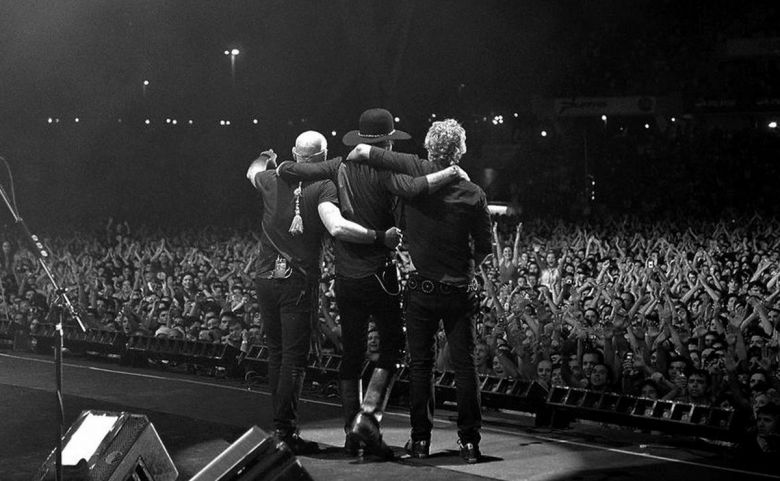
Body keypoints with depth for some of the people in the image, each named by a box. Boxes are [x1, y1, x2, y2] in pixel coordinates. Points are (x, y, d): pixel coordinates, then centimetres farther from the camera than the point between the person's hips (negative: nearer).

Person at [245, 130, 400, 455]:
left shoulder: (273, 180, 5)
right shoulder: (324, 187, -9)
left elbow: (252, 171, 30)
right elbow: (337, 227, -26)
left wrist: (265, 157, 52)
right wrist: (380, 238, -21)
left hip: (266, 278, 5)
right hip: (299, 281, -5)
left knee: (276, 352, 15)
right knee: (294, 358, -1)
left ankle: (281, 423, 21)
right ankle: (285, 431, -4)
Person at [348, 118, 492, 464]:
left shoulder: (415, 173, -11)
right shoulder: (473, 194, -8)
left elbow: (362, 151, -16)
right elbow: (484, 249, 0)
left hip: (422, 289, 0)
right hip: (461, 290, 0)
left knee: (420, 364, 10)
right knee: (464, 365, 7)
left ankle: (420, 439, 13)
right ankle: (469, 442, 7)